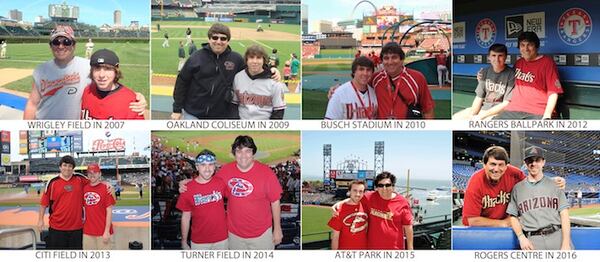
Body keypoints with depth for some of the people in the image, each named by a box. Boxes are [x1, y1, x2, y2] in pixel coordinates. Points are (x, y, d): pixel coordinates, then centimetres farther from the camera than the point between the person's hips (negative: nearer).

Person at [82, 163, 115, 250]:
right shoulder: (84, 188, 7)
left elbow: (109, 211, -8)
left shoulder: (105, 189, -6)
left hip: (103, 232, -4)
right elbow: (82, 207, 16)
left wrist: (107, 231, -12)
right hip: (87, 231, 4)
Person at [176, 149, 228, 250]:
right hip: (199, 241, -1)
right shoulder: (187, 189, -10)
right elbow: (186, 217, -2)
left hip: (221, 239, 1)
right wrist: (184, 242, 2)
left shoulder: (221, 183, -8)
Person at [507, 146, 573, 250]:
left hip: (558, 236, 0)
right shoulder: (517, 188, 15)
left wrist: (566, 243, -7)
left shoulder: (555, 185, 13)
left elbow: (564, 215, 5)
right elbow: (513, 217, 14)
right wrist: (521, 237, -3)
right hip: (532, 241, 0)